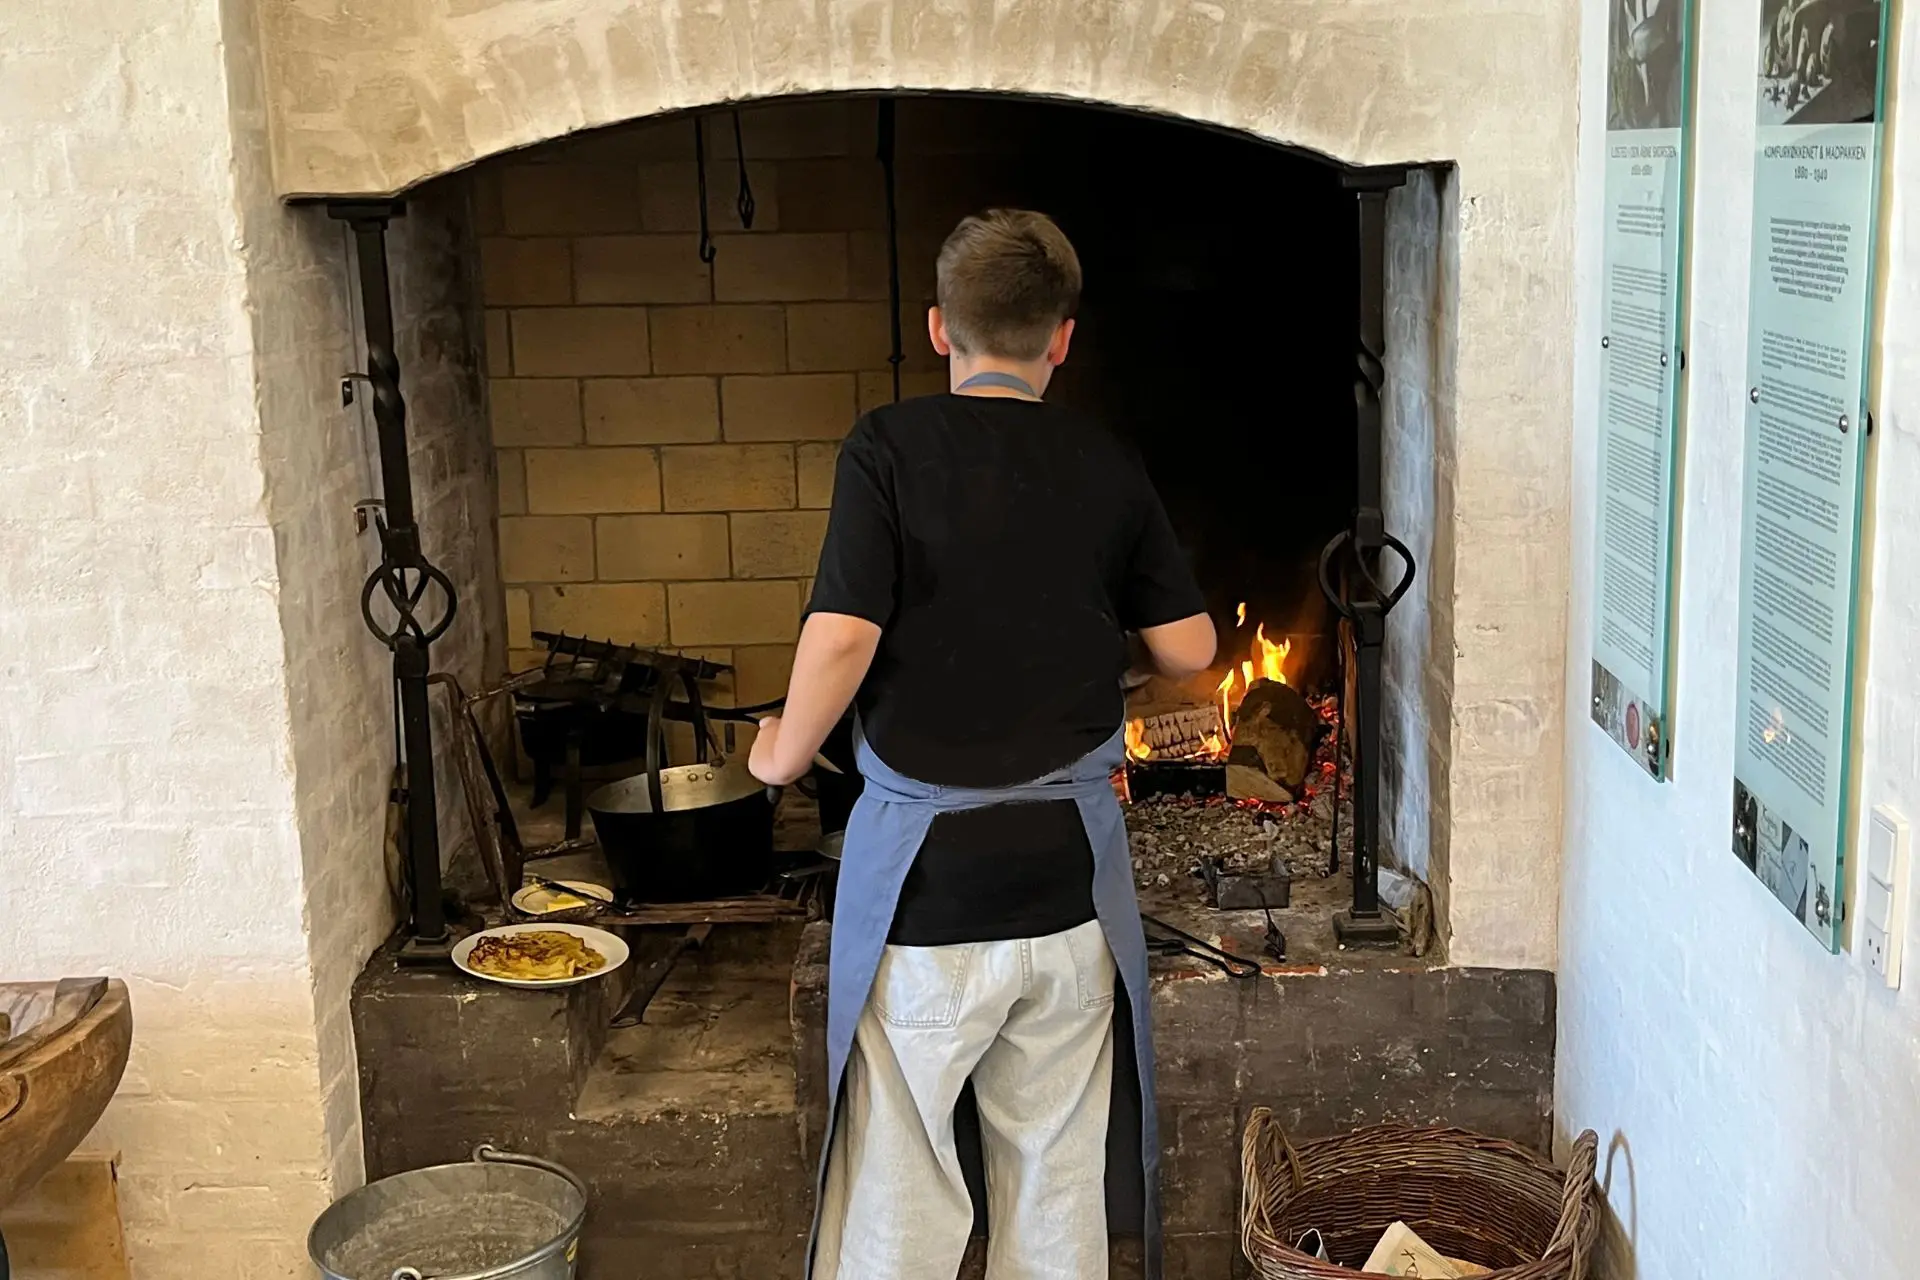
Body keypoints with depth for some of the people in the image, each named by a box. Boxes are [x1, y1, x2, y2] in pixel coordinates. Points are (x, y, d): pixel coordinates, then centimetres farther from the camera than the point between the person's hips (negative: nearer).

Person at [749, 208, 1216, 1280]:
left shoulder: (890, 449, -8)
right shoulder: (1109, 467, 2)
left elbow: (843, 637, -17)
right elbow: (1189, 649, 6)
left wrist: (785, 753, 0)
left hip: (926, 870, -3)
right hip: (1070, 869, 3)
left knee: (899, 1181, 8)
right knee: (1058, 1172, 16)